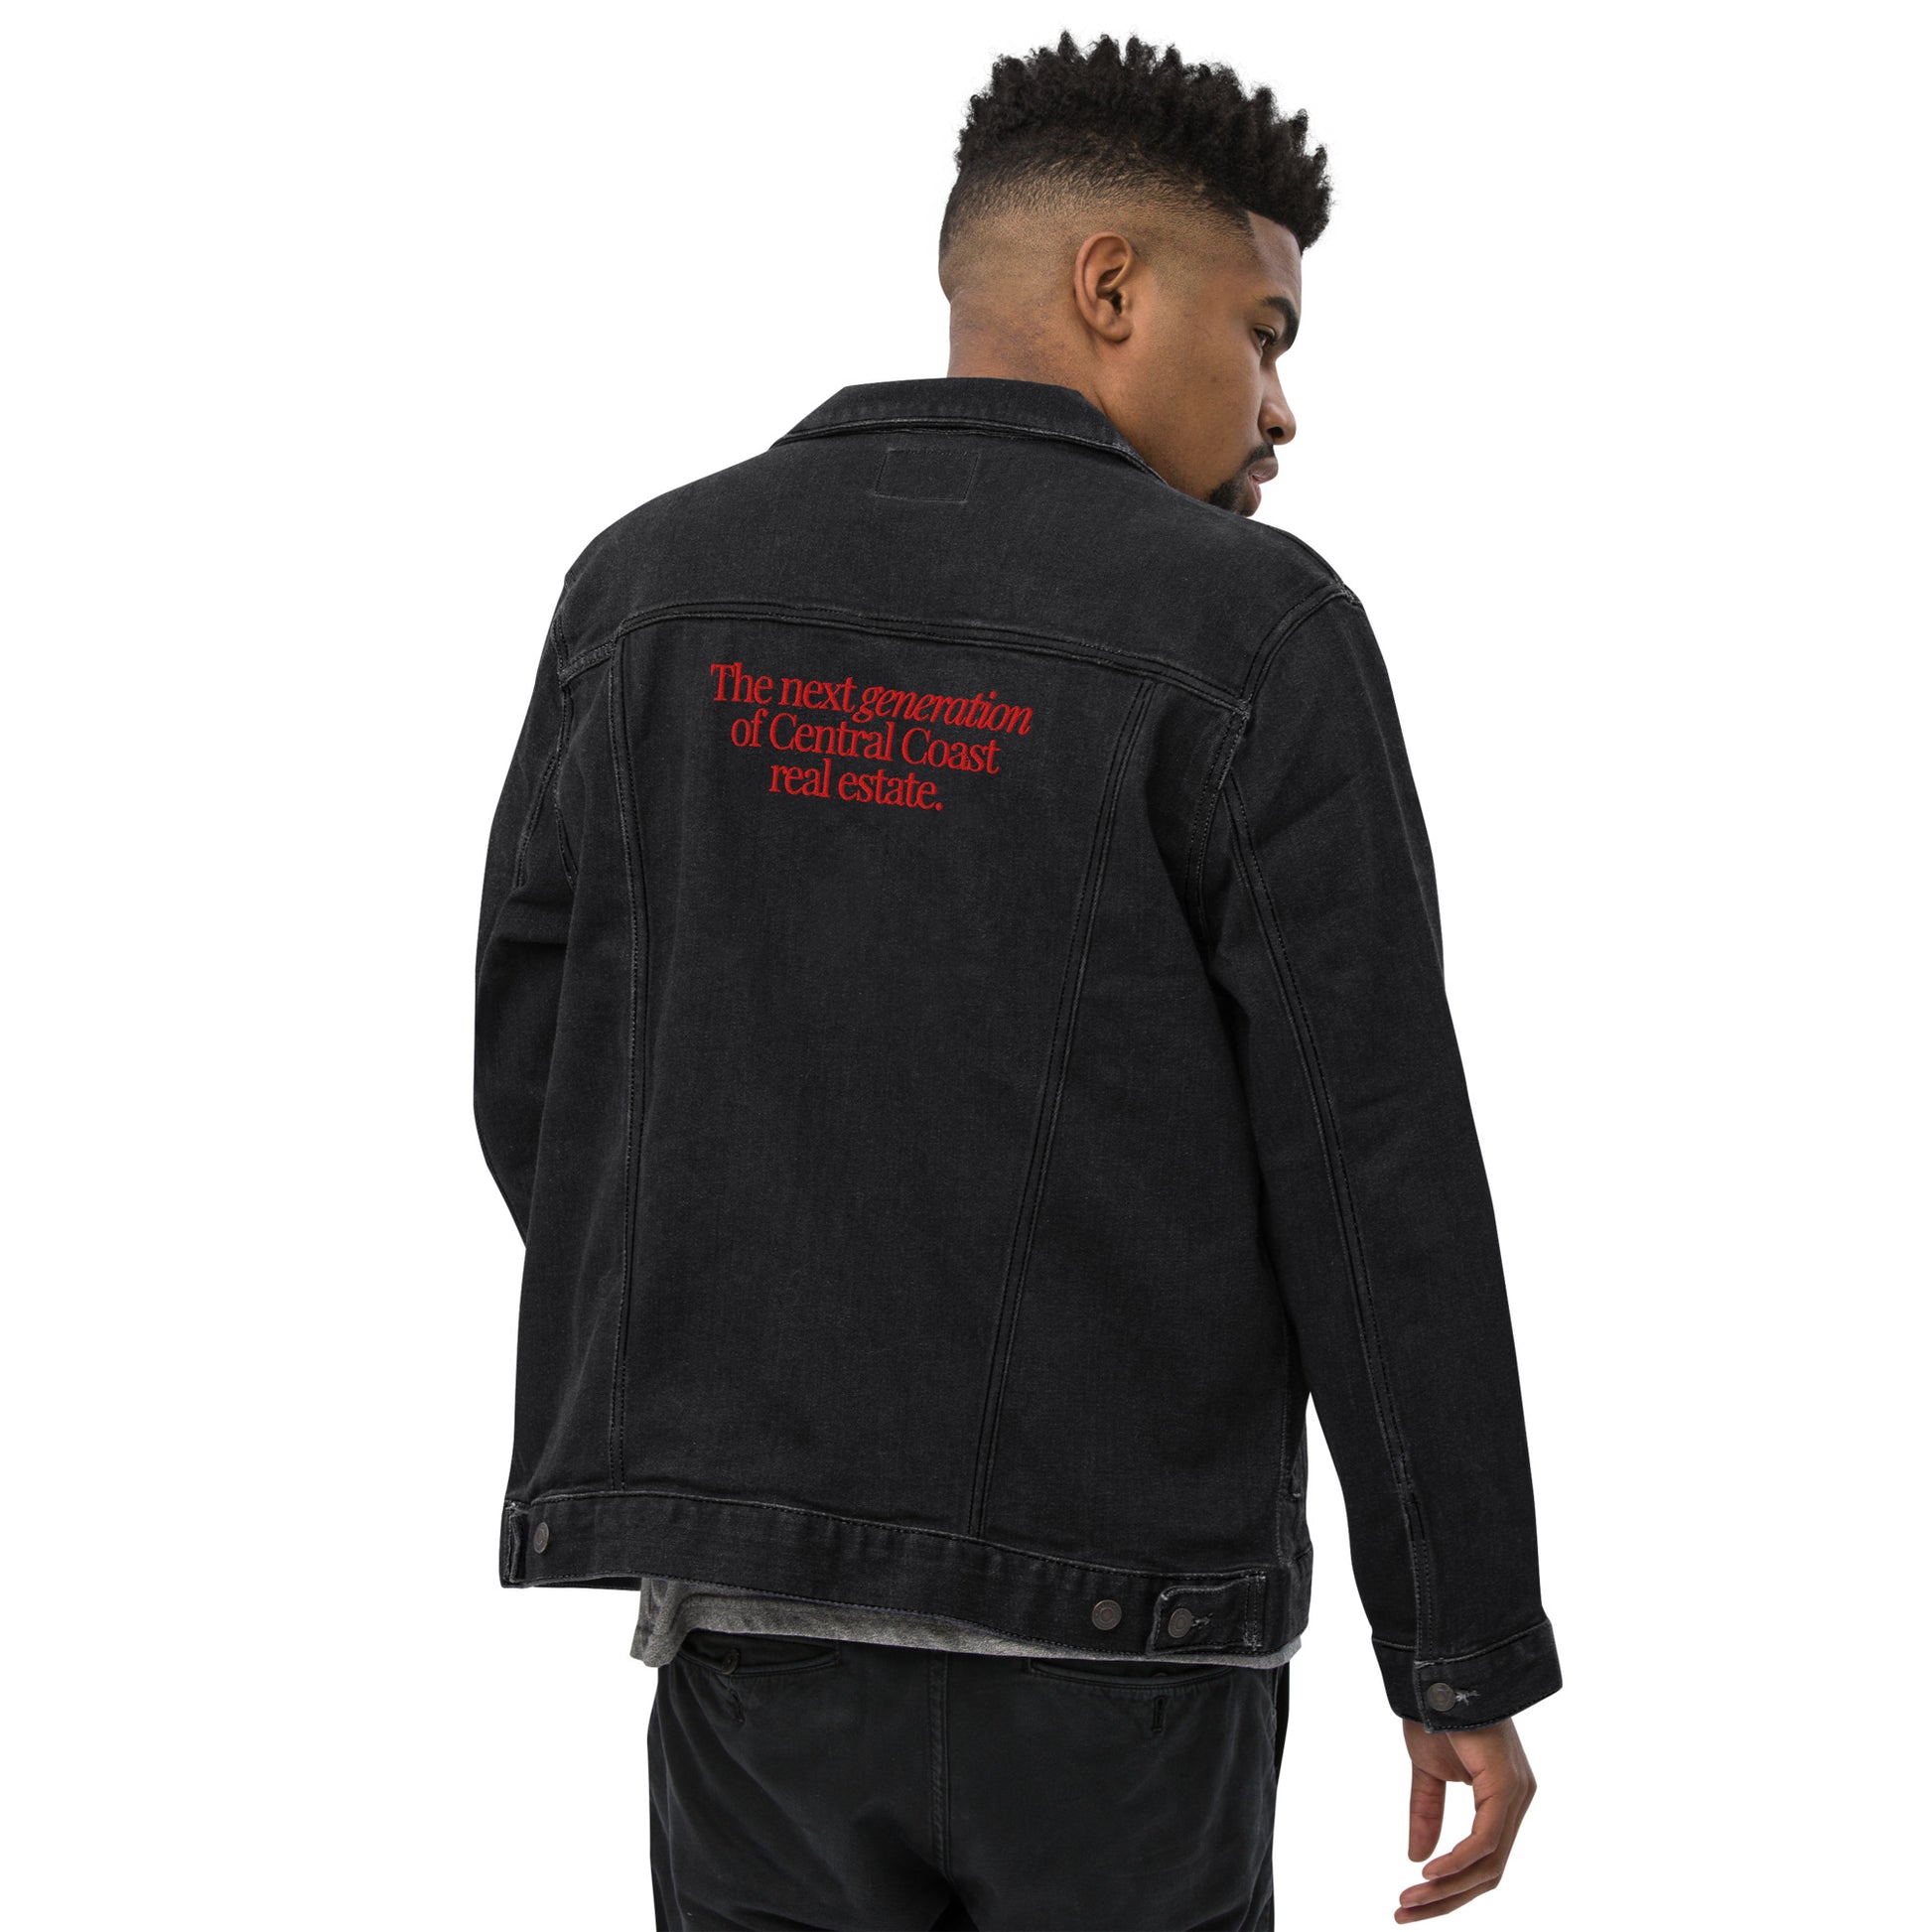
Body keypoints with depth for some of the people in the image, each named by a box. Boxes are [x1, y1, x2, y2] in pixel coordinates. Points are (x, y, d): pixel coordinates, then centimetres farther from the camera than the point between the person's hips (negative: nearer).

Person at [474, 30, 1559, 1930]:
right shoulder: (1251, 630, -9)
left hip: (758, 1603, 3)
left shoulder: (649, 584, 3)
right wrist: (1470, 1659, -4)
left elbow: (541, 1085, 5)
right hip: (1107, 1622, -3)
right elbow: (1382, 1188, -11)